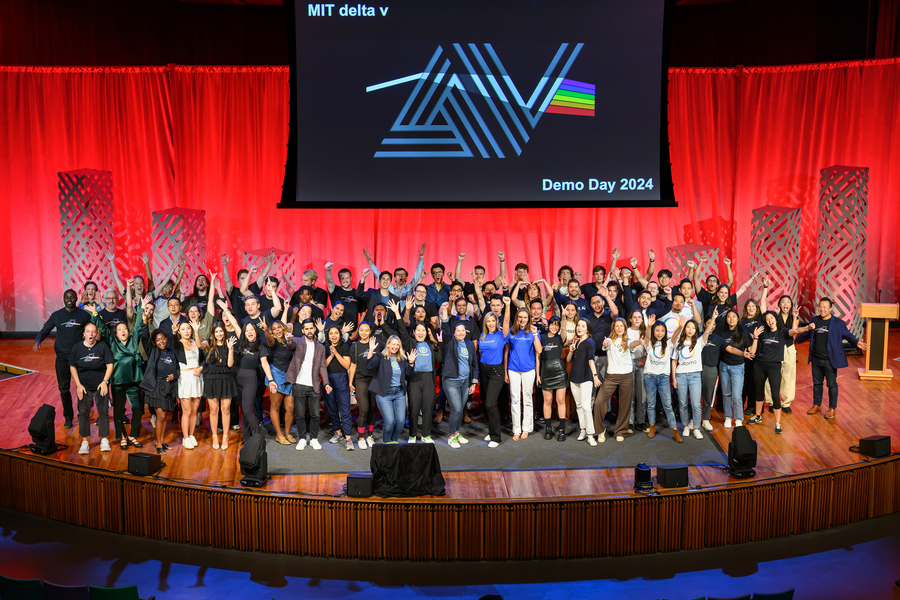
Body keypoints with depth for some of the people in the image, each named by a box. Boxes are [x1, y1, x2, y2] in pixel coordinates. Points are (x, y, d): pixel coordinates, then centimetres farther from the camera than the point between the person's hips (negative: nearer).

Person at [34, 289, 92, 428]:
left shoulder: (83, 315, 2)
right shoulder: (57, 316, 6)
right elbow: (45, 331, 10)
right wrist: (37, 341, -10)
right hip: (62, 358, 2)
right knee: (64, 388, 4)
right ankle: (68, 417, 16)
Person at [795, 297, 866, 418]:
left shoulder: (838, 323, -7)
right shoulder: (814, 321, 6)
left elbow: (847, 335, 0)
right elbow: (807, 334, 19)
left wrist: (857, 343, -17)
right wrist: (796, 340, 21)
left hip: (830, 360, -4)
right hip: (816, 359, 4)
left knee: (832, 384, 4)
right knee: (817, 383, 15)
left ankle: (832, 408, 17)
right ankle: (817, 405, 28)